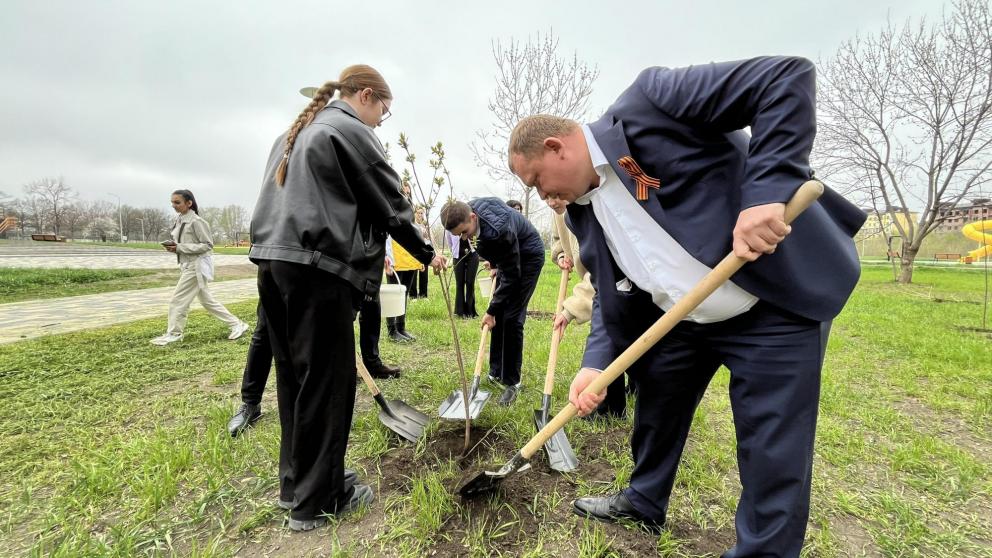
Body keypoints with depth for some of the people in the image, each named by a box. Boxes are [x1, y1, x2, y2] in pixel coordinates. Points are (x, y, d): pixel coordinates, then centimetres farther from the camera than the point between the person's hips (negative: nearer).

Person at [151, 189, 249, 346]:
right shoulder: (179, 220, 11)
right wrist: (173, 246, -1)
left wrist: (179, 247, -19)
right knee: (207, 300, 12)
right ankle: (236, 324, 17)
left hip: (196, 266, -9)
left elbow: (208, 245, -16)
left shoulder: (196, 221, -14)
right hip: (187, 265, 9)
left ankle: (173, 333, 14)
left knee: (178, 300, -2)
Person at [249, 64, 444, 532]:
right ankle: (316, 501, 12)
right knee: (326, 380, -1)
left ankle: (294, 483, 27)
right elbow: (389, 205, -4)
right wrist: (426, 253, 8)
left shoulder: (296, 131, 24)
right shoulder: (351, 131, -2)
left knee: (294, 375, 14)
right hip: (318, 268, -9)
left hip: (273, 260, 9)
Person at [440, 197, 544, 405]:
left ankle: (512, 382, -1)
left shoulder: (498, 231, -39)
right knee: (499, 316, 7)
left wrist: (492, 309, -23)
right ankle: (496, 372, 19)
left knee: (511, 318, -13)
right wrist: (494, 262, 9)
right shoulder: (470, 208, -14)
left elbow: (511, 276, -29)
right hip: (509, 257, 9)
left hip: (528, 257, -8)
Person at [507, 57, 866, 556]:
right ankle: (644, 501, 44)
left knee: (772, 453, 0)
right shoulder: (583, 211, 5)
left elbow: (789, 76, -20)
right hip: (685, 321, 8)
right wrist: (596, 362, -8)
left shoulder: (648, 102, -17)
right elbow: (612, 294, 6)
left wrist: (766, 191, -32)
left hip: (776, 300, -7)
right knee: (655, 407, 19)